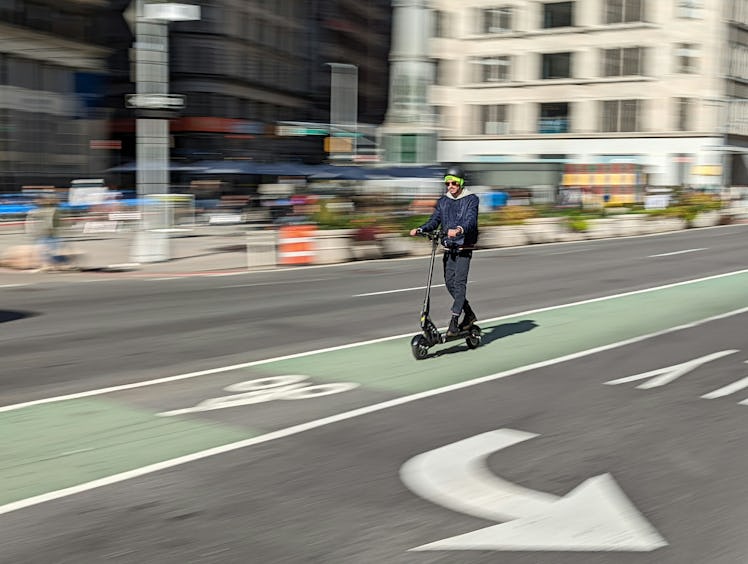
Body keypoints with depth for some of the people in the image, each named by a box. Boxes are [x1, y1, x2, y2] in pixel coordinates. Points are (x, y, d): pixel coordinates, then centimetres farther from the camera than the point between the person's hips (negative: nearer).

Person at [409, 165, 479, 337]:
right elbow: (434, 220, 5)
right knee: (449, 283, 4)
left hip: (464, 247, -6)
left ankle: (454, 320, -15)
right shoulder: (442, 201, 14)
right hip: (449, 247, 6)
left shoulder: (471, 199, -3)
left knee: (459, 282, -14)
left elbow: (471, 220, -19)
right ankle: (469, 315, 20)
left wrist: (459, 230, -40)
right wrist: (420, 230, -15)